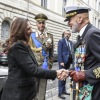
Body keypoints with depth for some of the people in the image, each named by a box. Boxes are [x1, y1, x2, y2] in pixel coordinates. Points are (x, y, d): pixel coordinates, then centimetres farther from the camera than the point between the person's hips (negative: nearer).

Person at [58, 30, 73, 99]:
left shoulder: (71, 42, 16)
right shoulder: (61, 41, -3)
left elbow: (71, 51, 13)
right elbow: (59, 52, -10)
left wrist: (72, 60, 3)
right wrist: (61, 61, -17)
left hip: (68, 61, 6)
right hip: (63, 61, -6)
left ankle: (64, 90, 20)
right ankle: (60, 93, 1)